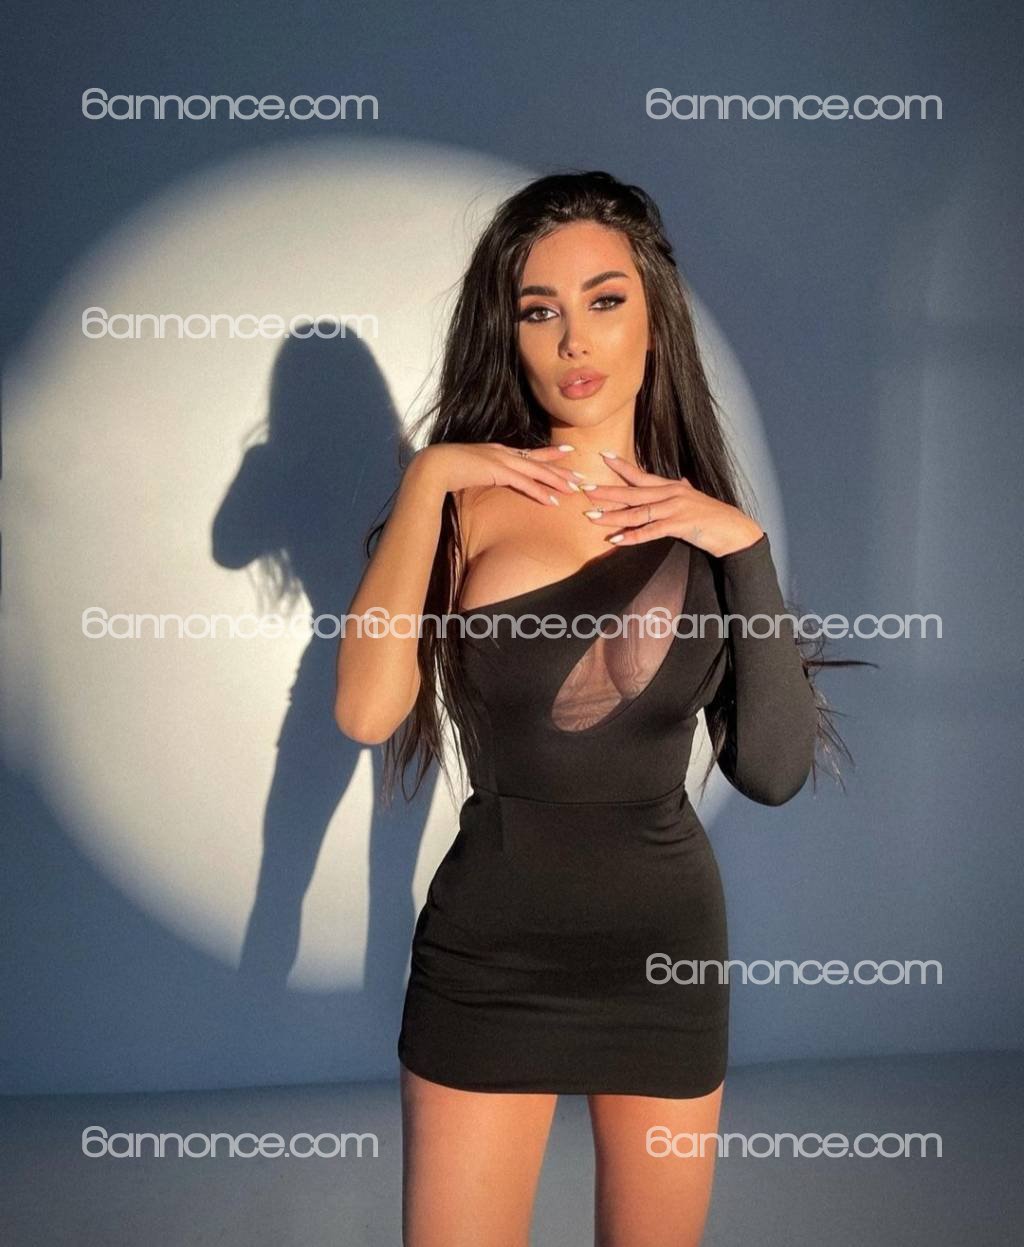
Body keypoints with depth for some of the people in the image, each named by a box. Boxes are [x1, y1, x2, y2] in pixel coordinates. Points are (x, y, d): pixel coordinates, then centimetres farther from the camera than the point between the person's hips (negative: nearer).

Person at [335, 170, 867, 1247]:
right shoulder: (469, 499, -6)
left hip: (669, 949, 3)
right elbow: (367, 712, -21)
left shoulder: (701, 518, 0)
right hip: (490, 945, -2)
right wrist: (426, 482, -18)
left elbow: (775, 771, -8)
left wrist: (744, 548, -14)